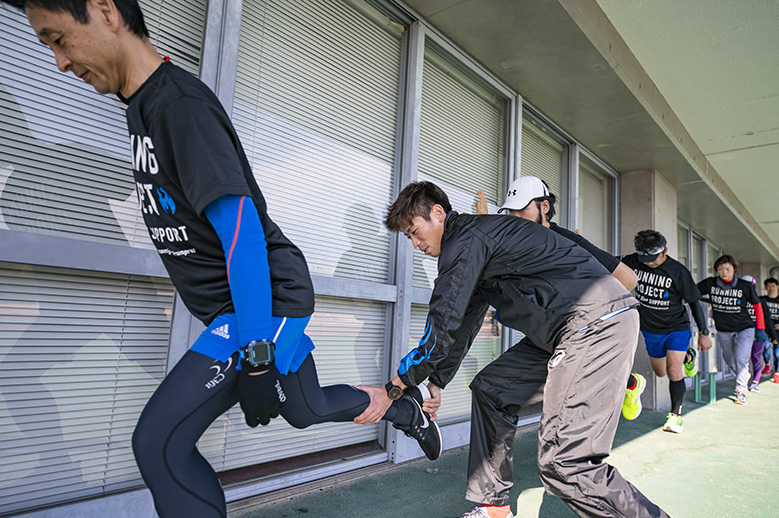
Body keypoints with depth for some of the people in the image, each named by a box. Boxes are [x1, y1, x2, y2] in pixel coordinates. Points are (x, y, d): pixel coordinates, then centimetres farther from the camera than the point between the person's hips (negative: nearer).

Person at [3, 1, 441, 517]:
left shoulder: (177, 103, -18)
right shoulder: (144, 105, 14)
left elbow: (243, 231, -25)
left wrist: (255, 348, -25)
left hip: (268, 298, -10)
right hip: (236, 307, 10)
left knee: (160, 443, -9)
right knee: (307, 409, 23)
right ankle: (404, 404, 43)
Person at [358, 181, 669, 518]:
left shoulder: (464, 239, -13)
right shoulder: (473, 242, 20)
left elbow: (442, 331, -15)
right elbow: (463, 327, 26)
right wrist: (435, 383, 27)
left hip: (597, 322, -11)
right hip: (567, 330, 11)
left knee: (563, 464, -16)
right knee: (490, 389, 14)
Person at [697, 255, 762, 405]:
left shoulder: (746, 286, -9)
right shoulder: (710, 283, -8)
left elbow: (757, 305, 0)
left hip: (744, 328, -3)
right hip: (723, 330, 3)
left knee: (741, 359, -14)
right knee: (729, 359, 17)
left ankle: (741, 391, -3)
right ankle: (744, 375, 47)